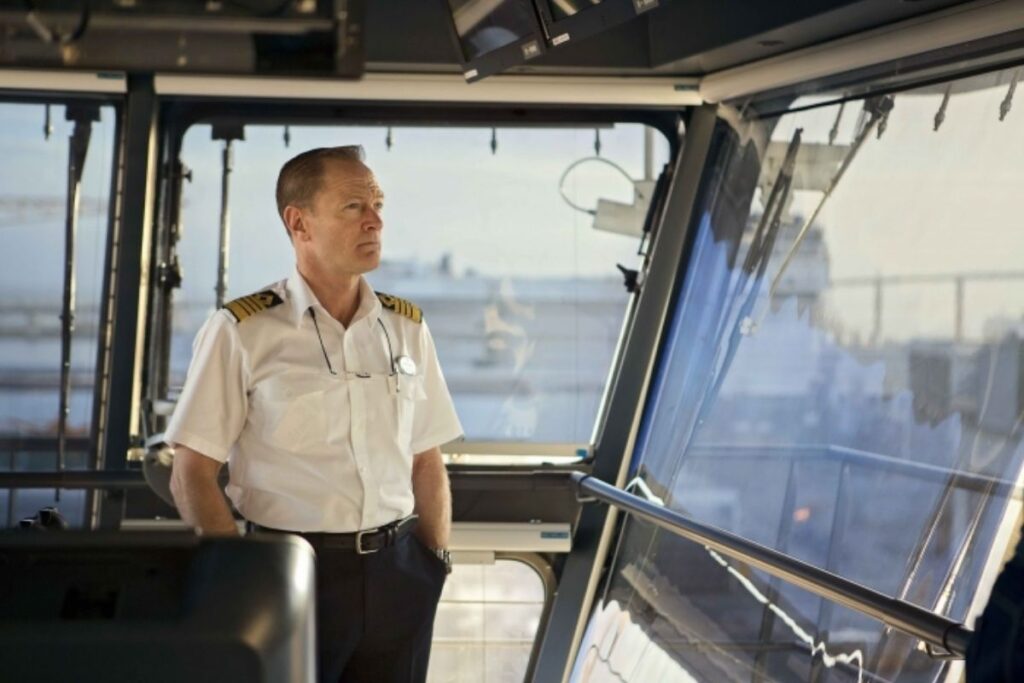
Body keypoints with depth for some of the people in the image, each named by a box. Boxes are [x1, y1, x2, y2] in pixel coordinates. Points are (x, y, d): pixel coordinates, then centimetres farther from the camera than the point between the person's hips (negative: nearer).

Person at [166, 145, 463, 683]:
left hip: (397, 573, 4)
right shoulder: (241, 332, -6)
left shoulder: (407, 329, 9)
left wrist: (436, 561, 5)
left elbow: (427, 461, 13)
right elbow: (192, 475, -7)